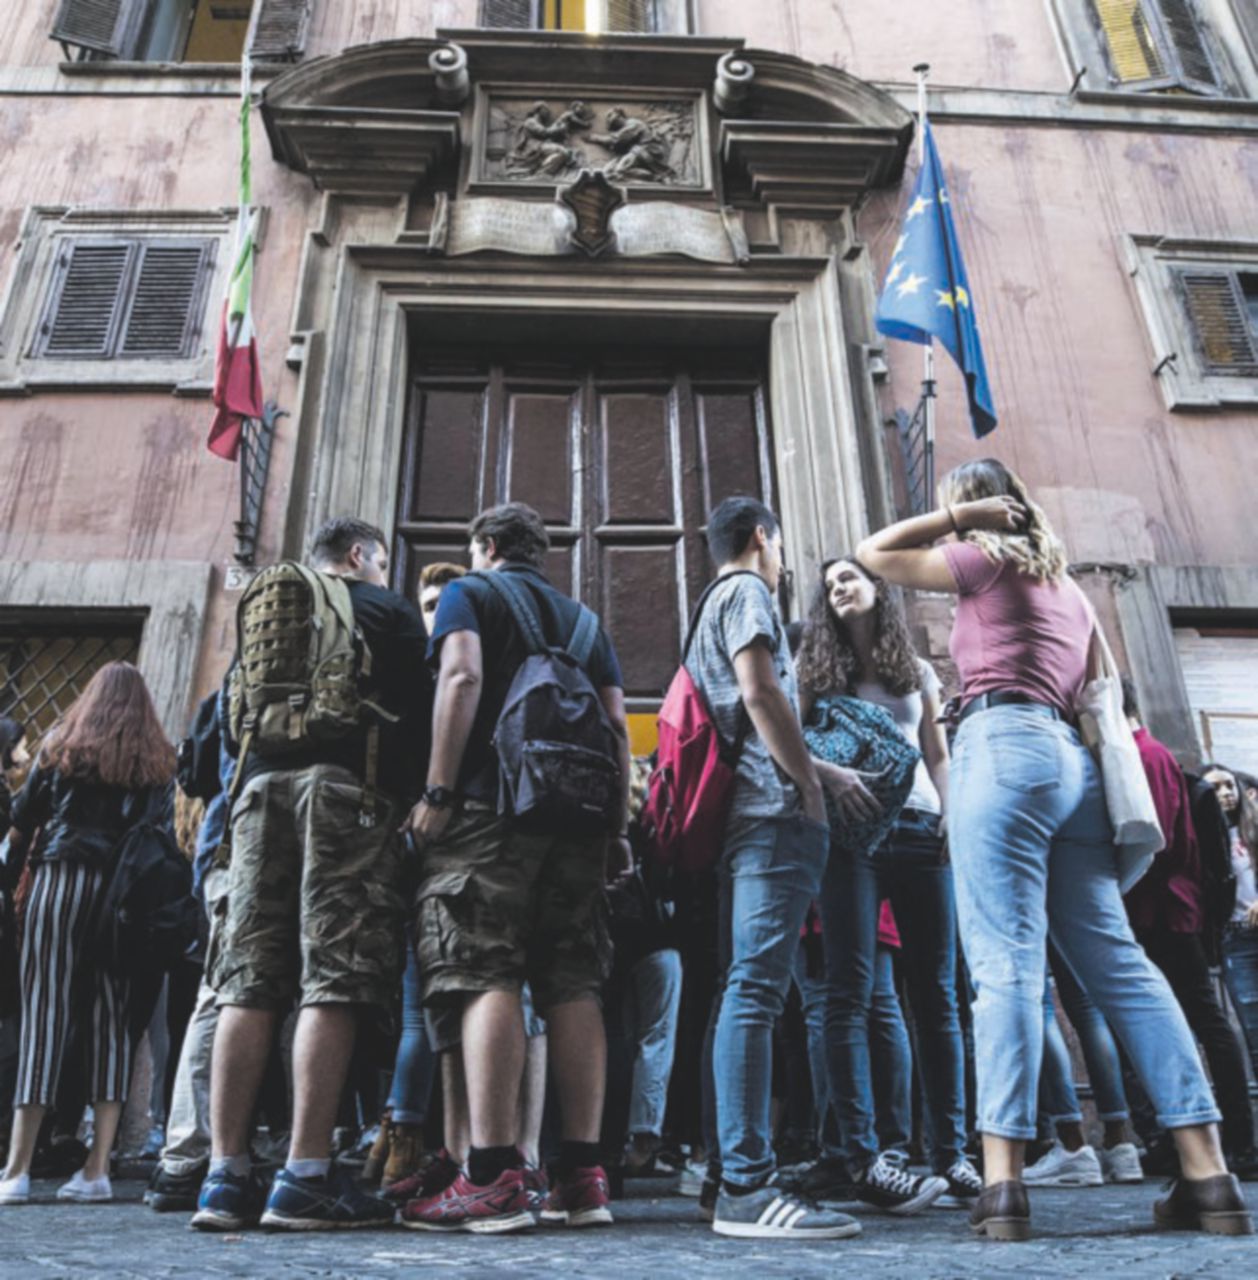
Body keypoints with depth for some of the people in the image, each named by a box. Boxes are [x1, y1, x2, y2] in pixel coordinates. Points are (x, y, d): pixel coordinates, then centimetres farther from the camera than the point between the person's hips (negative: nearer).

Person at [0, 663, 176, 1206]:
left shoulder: (62, 745, 9)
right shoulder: (159, 763, 11)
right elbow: (164, 837, 5)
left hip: (62, 879, -1)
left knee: (44, 1013, -2)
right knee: (110, 1020, 4)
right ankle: (97, 1168, 4)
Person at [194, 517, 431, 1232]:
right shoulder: (388, 609, 10)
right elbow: (419, 711, 2)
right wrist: (419, 797, 9)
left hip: (264, 784, 6)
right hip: (350, 786, -5)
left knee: (249, 985, 2)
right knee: (334, 984, -8)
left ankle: (227, 1177, 1)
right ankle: (306, 1179, -11)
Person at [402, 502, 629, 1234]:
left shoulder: (471, 593, 10)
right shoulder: (583, 618, 25)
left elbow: (462, 679, -9)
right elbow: (617, 725, 16)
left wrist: (438, 792, -11)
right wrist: (618, 826, 13)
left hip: (491, 803, -5)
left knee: (487, 979, -9)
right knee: (573, 985, 2)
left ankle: (494, 1178, -14)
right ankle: (583, 1177, 2)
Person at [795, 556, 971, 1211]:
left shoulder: (918, 671, 19)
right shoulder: (816, 667, 12)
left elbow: (940, 756, 17)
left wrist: (953, 814, 1)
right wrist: (830, 772, -18)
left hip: (919, 830, 3)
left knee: (936, 993, 2)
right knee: (852, 991, -8)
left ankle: (950, 1151, 9)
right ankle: (862, 1157, -8)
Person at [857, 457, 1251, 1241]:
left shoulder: (990, 558, 7)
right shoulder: (1068, 587, 28)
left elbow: (874, 554, 11)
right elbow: (1097, 698, 25)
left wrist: (958, 516, 12)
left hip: (1005, 747, -7)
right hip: (1072, 760, 7)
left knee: (1007, 963, -14)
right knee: (1119, 962, 4)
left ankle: (1004, 1183, -18)